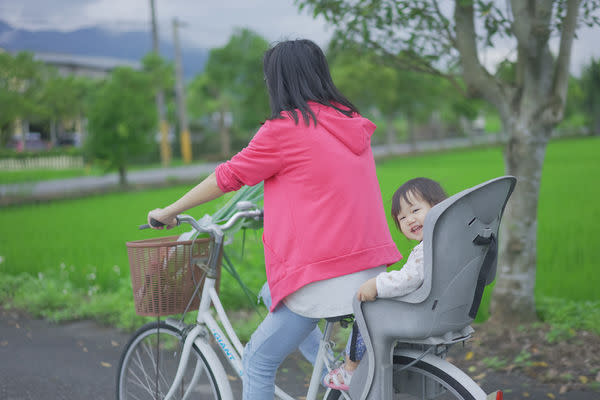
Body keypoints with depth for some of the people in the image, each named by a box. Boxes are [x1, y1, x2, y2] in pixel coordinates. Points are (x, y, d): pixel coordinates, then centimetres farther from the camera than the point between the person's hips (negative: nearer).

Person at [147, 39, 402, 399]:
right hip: (371, 271, 8)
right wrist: (273, 204, 42)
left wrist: (169, 212, 13)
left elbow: (226, 178, 0)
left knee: (258, 362, 5)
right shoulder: (353, 123, 12)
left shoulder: (285, 128, -9)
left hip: (321, 279, -7)